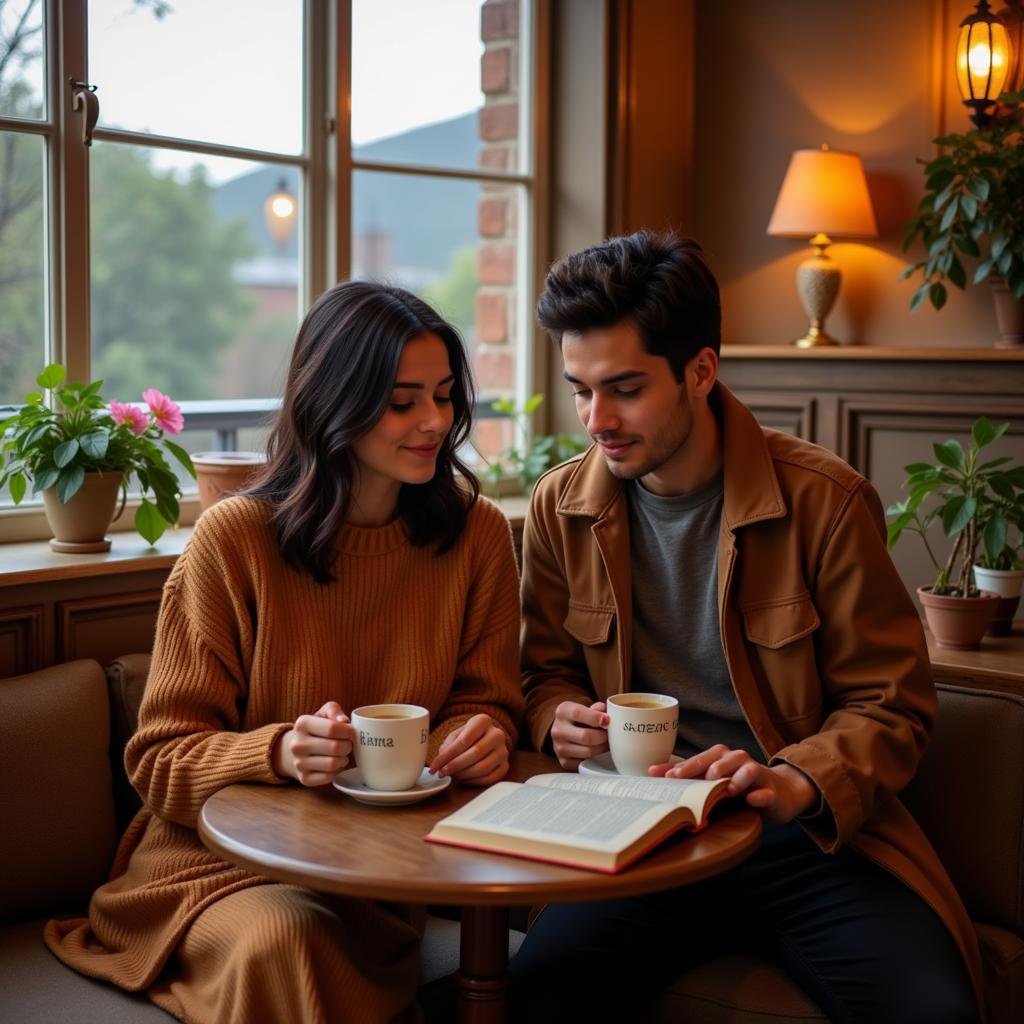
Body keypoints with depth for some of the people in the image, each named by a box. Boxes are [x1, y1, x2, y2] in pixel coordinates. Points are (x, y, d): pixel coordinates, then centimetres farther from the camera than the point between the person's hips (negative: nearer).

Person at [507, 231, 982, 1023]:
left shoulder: (824, 500, -7)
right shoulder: (562, 508, 4)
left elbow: (892, 704, -3)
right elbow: (549, 671, 18)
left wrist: (796, 783, -22)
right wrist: (563, 721, -6)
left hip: (812, 833, -2)